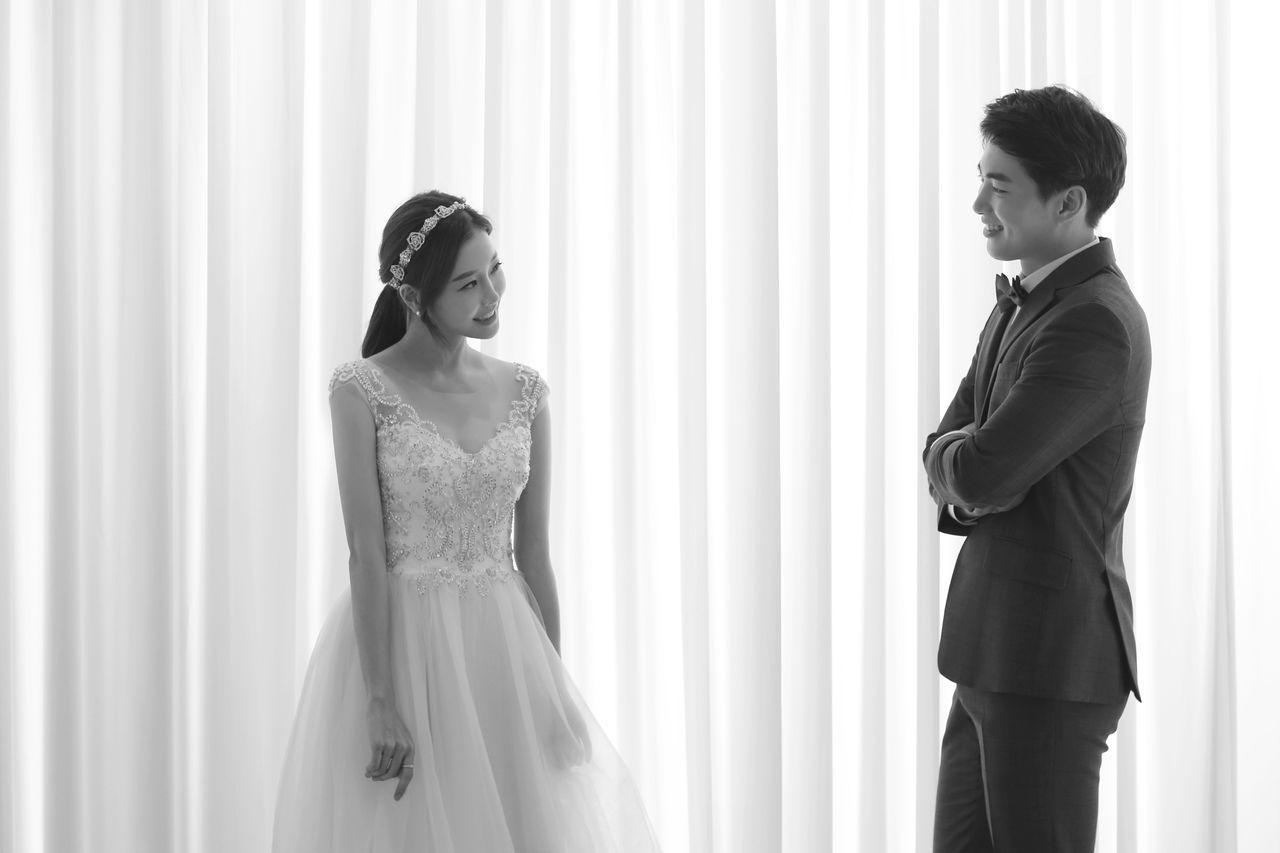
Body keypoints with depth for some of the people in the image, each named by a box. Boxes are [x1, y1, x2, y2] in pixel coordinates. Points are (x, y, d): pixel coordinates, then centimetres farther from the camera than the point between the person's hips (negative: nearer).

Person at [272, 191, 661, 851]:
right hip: (398, 642, -4)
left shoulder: (525, 393, 3)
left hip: (505, 649, 4)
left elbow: (533, 552, 6)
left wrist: (555, 685, 5)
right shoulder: (363, 390, -9)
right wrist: (381, 699, -17)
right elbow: (366, 555, -13)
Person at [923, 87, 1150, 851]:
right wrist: (965, 474, -10)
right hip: (997, 652, 9)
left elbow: (981, 472, -23)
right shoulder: (1025, 302, 13)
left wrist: (955, 457, -1)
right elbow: (945, 450, 12)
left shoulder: (1096, 325, -20)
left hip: (1052, 660, -9)